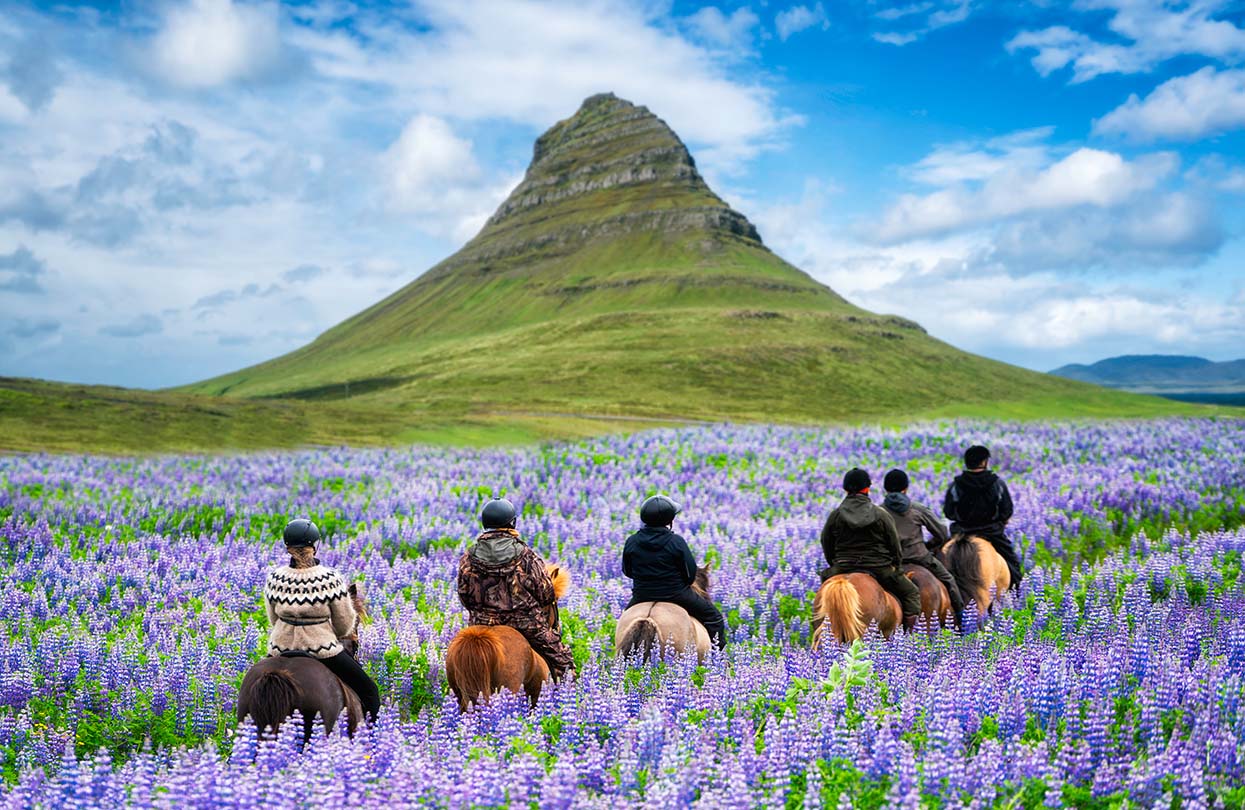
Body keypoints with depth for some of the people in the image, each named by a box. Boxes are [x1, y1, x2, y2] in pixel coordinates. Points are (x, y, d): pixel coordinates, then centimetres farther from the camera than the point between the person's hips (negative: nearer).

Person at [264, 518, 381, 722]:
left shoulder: (274, 579, -9)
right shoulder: (331, 579, -17)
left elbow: (274, 620, 4)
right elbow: (345, 625, -7)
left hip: (281, 649, 4)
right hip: (323, 650, -3)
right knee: (369, 690, 12)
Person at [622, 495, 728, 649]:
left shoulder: (631, 542, -5)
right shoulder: (677, 542, -15)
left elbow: (627, 571, 5)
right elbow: (691, 573, -10)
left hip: (642, 595, 3)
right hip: (676, 594, -3)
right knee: (713, 616, 14)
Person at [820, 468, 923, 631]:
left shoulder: (834, 516, 0)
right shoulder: (881, 515, -4)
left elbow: (826, 545, 7)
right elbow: (894, 545, 2)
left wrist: (835, 564, 23)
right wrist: (896, 565, 18)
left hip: (843, 569, 2)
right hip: (879, 568, -1)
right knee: (911, 594, 14)